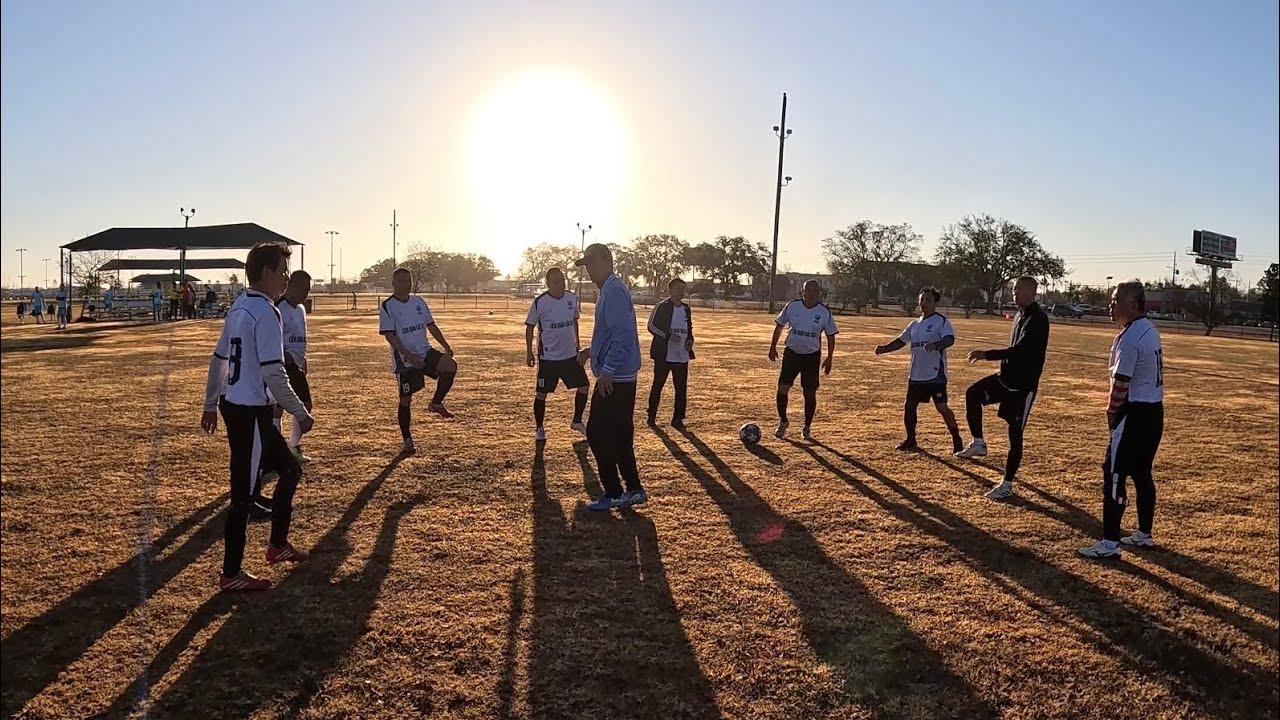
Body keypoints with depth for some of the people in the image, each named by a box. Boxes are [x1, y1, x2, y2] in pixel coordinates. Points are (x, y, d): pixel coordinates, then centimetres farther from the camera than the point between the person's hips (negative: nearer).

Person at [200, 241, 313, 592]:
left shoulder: (238, 309, 12)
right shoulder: (266, 313, -17)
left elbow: (218, 360, 17)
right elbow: (273, 373, -22)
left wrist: (210, 405, 25)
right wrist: (300, 413, -15)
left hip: (232, 406, 10)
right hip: (250, 412, -10)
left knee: (290, 469, 20)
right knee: (244, 493, 0)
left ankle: (278, 544, 29)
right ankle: (231, 574, 10)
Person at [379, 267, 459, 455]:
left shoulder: (419, 302, 8)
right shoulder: (387, 307, -8)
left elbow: (431, 326, 14)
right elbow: (389, 336, -13)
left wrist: (445, 346, 1)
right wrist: (409, 356, -22)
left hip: (425, 351, 4)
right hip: (404, 360, -4)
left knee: (451, 366, -23)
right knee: (405, 399, 2)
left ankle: (436, 403, -2)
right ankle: (407, 441, 17)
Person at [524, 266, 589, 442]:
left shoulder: (572, 298, 0)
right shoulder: (539, 302, -13)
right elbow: (530, 327, -4)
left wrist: (577, 342, 19)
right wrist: (529, 352, -4)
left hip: (570, 355, 5)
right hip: (548, 357, -4)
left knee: (584, 386, 4)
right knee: (541, 393, 3)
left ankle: (577, 421, 22)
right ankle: (539, 429, 21)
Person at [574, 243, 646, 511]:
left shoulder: (613, 291, -16)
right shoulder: (610, 290, 16)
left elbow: (623, 336, -25)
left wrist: (607, 370, -25)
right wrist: (593, 350, 17)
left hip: (613, 379, -10)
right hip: (621, 378, 10)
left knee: (598, 434, -3)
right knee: (620, 436, 14)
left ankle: (614, 494, 6)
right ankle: (633, 489, 21)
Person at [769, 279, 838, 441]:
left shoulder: (825, 312, -8)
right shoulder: (791, 306, -7)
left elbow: (830, 336, 3)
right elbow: (779, 326, 6)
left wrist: (829, 358, 1)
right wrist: (773, 347, 5)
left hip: (812, 356, 0)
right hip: (791, 353, 0)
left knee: (810, 393, 2)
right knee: (782, 388, -6)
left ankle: (807, 428, 20)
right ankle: (783, 422, 17)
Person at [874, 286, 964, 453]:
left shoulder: (941, 321, -7)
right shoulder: (915, 324, 14)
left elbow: (950, 339, -23)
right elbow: (901, 341, 16)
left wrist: (935, 344, -43)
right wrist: (884, 348, -1)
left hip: (935, 374, -7)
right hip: (916, 374, 7)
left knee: (942, 407, -9)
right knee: (909, 406, 11)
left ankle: (957, 439, 8)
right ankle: (910, 440, 26)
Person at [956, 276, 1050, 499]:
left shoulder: (1037, 319, -20)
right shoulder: (1021, 314, 9)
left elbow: (1019, 350, -30)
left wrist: (987, 355, -34)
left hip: (1023, 385, -9)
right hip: (1007, 377, 9)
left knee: (1015, 434, -3)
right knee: (973, 393, 0)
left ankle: (1007, 484, 6)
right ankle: (979, 443, 11)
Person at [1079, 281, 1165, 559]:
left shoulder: (1130, 337, -19)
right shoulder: (1150, 330, 11)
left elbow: (1121, 382, -18)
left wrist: (1111, 412, -3)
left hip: (1135, 413, -10)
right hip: (1154, 411, 10)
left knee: (1114, 475, -6)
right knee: (1142, 473, 19)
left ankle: (1110, 543, -4)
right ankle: (1144, 534, 29)